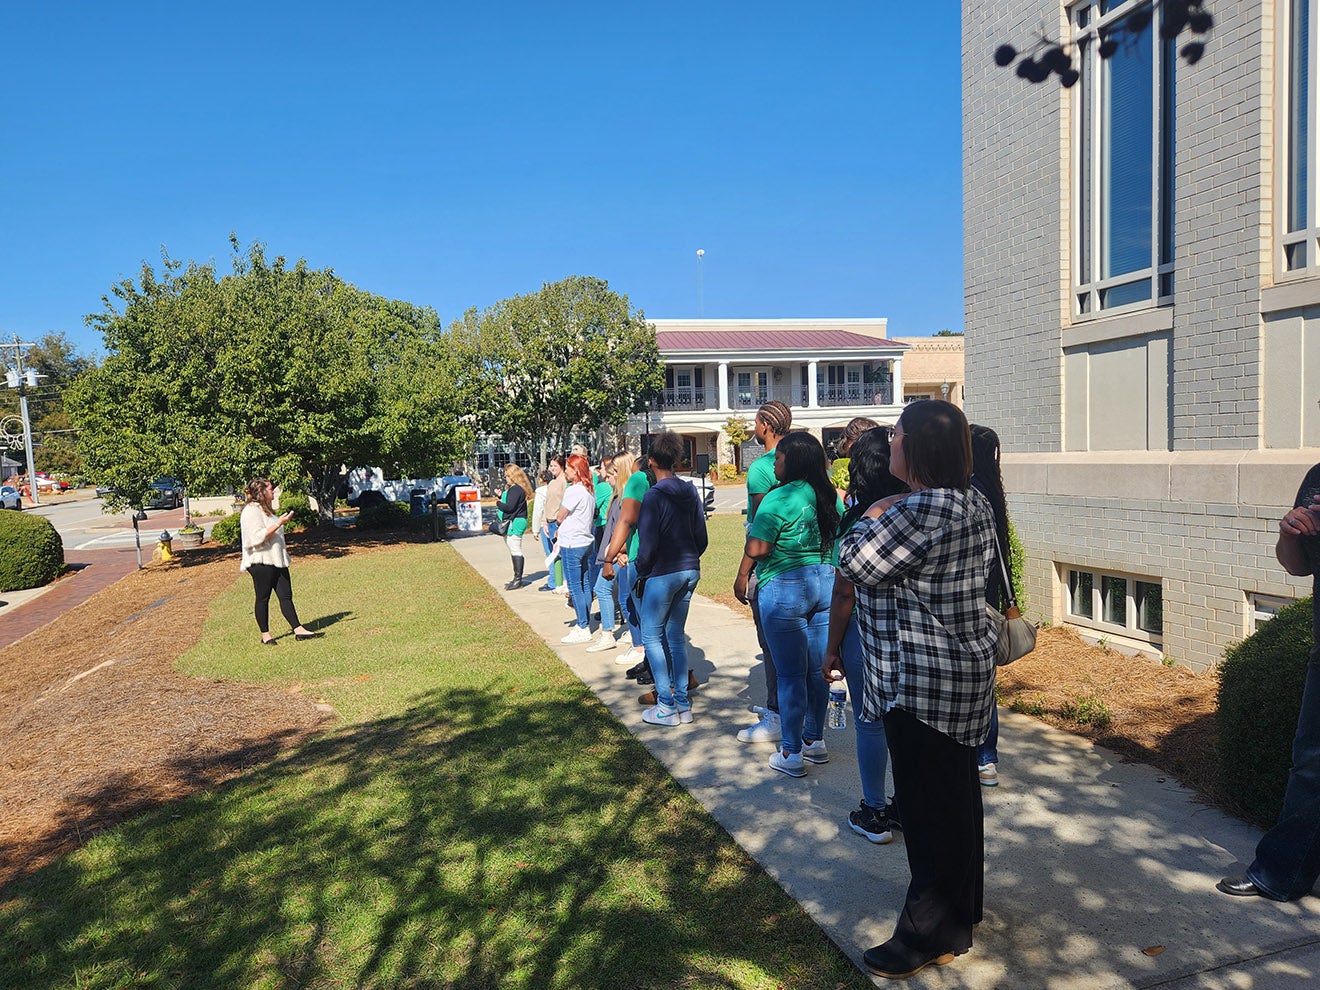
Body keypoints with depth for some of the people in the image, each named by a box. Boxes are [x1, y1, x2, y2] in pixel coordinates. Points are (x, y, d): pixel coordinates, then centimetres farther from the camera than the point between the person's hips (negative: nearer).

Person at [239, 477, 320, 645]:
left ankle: (298, 630, 4)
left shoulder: (265, 509, 19)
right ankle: (265, 635, 10)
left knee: (286, 596, 5)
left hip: (276, 560, 9)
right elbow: (258, 537, -23)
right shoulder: (251, 511, -13)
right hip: (261, 562, -9)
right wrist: (279, 523, -22)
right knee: (263, 598, 1)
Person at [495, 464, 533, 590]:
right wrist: (500, 496, 8)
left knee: (516, 551, -7)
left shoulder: (516, 489, -16)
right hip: (511, 523, 11)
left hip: (515, 523, -11)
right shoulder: (512, 488, 17)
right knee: (514, 551, 14)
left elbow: (509, 507, -21)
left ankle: (518, 579, -4)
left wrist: (498, 503, -6)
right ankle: (517, 578, 21)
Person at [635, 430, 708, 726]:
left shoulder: (653, 496, -15)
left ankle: (666, 707, 3)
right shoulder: (691, 492, 5)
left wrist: (641, 572, 0)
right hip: (690, 571, 7)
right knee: (676, 635, 15)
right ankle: (682, 703, 18)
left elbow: (648, 544, -16)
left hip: (662, 574, -7)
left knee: (651, 636, 4)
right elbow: (701, 537, 9)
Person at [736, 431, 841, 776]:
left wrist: (742, 577, -4)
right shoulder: (829, 495, 6)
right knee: (816, 669, 16)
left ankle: (791, 754, 9)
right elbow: (838, 537, 15)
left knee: (790, 674, 1)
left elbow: (756, 549, -20)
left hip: (784, 589, -7)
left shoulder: (779, 498, -17)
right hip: (825, 583, 7)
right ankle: (815, 740, 28)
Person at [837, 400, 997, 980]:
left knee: (928, 804, 1)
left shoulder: (923, 510, -25)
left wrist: (872, 519, -6)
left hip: (922, 682, -10)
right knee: (956, 792, 21)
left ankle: (932, 934, 15)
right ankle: (962, 904, 38)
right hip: (963, 667, 11)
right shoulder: (971, 502, 9)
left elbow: (855, 563, -22)